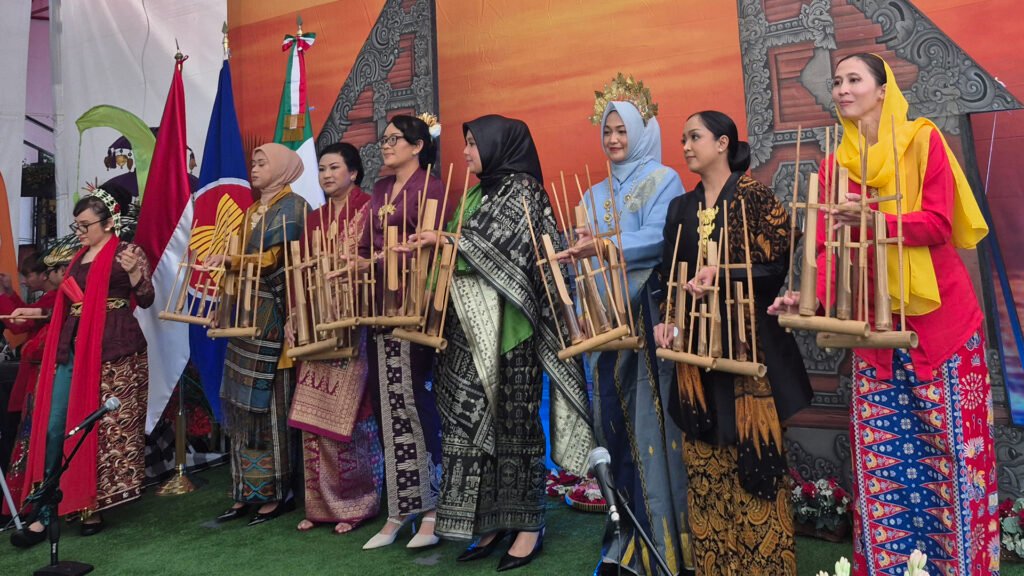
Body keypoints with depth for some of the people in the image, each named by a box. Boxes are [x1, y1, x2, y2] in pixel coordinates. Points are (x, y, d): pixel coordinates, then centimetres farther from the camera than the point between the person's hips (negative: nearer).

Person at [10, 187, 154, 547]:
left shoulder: (128, 252, -4)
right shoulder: (80, 258, 17)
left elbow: (145, 300, -10)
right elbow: (70, 306, 23)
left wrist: (134, 272, -26)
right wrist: (33, 312, 21)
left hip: (114, 352, -7)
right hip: (73, 349, 7)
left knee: (105, 430, 0)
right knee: (53, 429, 3)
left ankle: (94, 507, 12)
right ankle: (42, 515, 9)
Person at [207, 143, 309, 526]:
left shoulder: (290, 205, -3)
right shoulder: (253, 210, 22)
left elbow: (275, 257, -15)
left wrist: (230, 260, -29)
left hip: (272, 318, -8)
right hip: (246, 316, 8)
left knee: (267, 404, -6)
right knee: (242, 404, 6)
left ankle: (277, 493, 3)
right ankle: (247, 492, 14)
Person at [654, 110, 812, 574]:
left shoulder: (754, 195, -1)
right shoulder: (681, 208, 14)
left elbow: (776, 266, -9)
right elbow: (669, 275, 11)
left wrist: (724, 274, -23)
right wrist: (666, 319, -4)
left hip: (747, 340, -5)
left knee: (754, 455, 0)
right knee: (704, 458, 8)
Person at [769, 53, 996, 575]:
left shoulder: (923, 140, -2)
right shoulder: (836, 164, 8)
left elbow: (938, 223, -12)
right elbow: (831, 246, 1)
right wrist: (810, 295, -15)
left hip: (939, 317, -3)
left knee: (950, 447, 4)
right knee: (881, 455, 6)